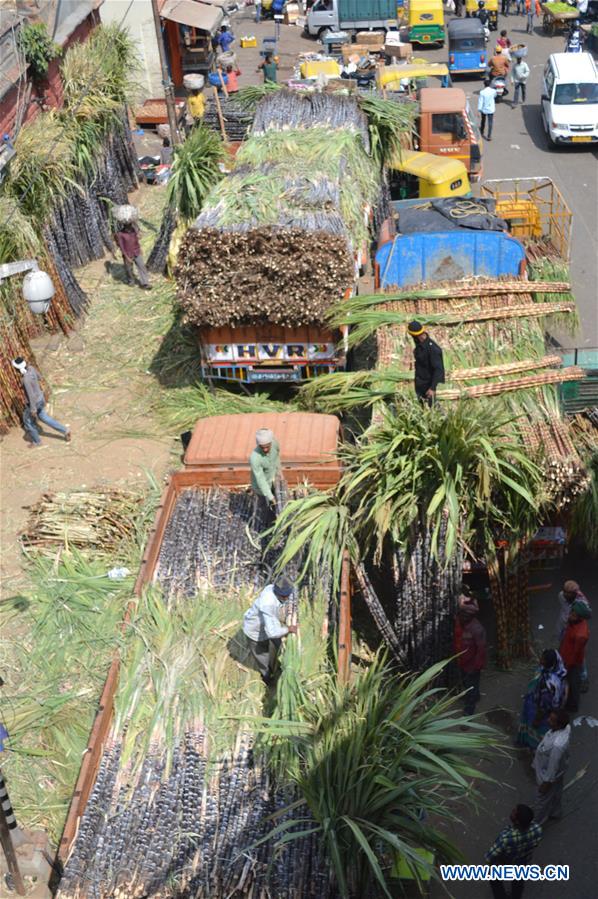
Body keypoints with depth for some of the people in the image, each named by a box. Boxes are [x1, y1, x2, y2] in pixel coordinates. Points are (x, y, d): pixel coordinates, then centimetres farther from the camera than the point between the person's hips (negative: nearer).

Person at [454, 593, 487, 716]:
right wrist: (456, 656, 9)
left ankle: (468, 711, 28)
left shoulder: (477, 629, -32)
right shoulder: (459, 621, -11)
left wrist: (476, 666, -19)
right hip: (462, 661, 7)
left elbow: (481, 649, -24)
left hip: (471, 664, -7)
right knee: (466, 683, 28)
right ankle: (475, 697, 54)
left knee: (471, 687, 11)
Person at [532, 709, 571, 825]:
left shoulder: (557, 744, -46)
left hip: (549, 774, -7)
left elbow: (553, 766, -31)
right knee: (556, 792, 33)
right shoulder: (566, 727, -22)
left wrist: (546, 783, -16)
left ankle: (537, 823, 45)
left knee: (542, 799, 20)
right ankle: (555, 812, 60)